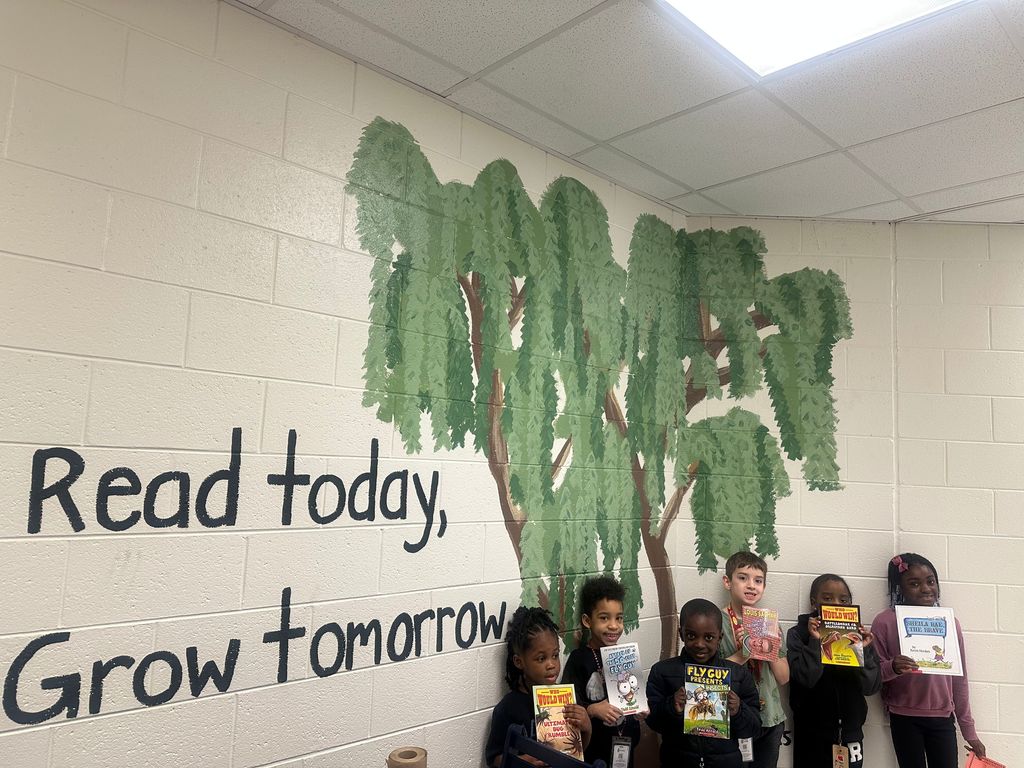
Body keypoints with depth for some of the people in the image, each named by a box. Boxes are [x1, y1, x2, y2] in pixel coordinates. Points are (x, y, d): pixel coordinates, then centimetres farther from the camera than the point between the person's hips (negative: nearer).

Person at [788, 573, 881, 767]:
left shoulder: (858, 635, 2)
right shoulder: (798, 635, -6)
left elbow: (871, 687, -4)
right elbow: (806, 679, -18)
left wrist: (864, 650, -16)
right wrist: (815, 641, -23)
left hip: (850, 732, 3)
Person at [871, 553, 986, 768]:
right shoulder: (885, 622, -7)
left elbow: (960, 681, 9)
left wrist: (969, 731, 12)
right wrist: (892, 668, -26)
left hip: (943, 719, 3)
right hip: (904, 718, -3)